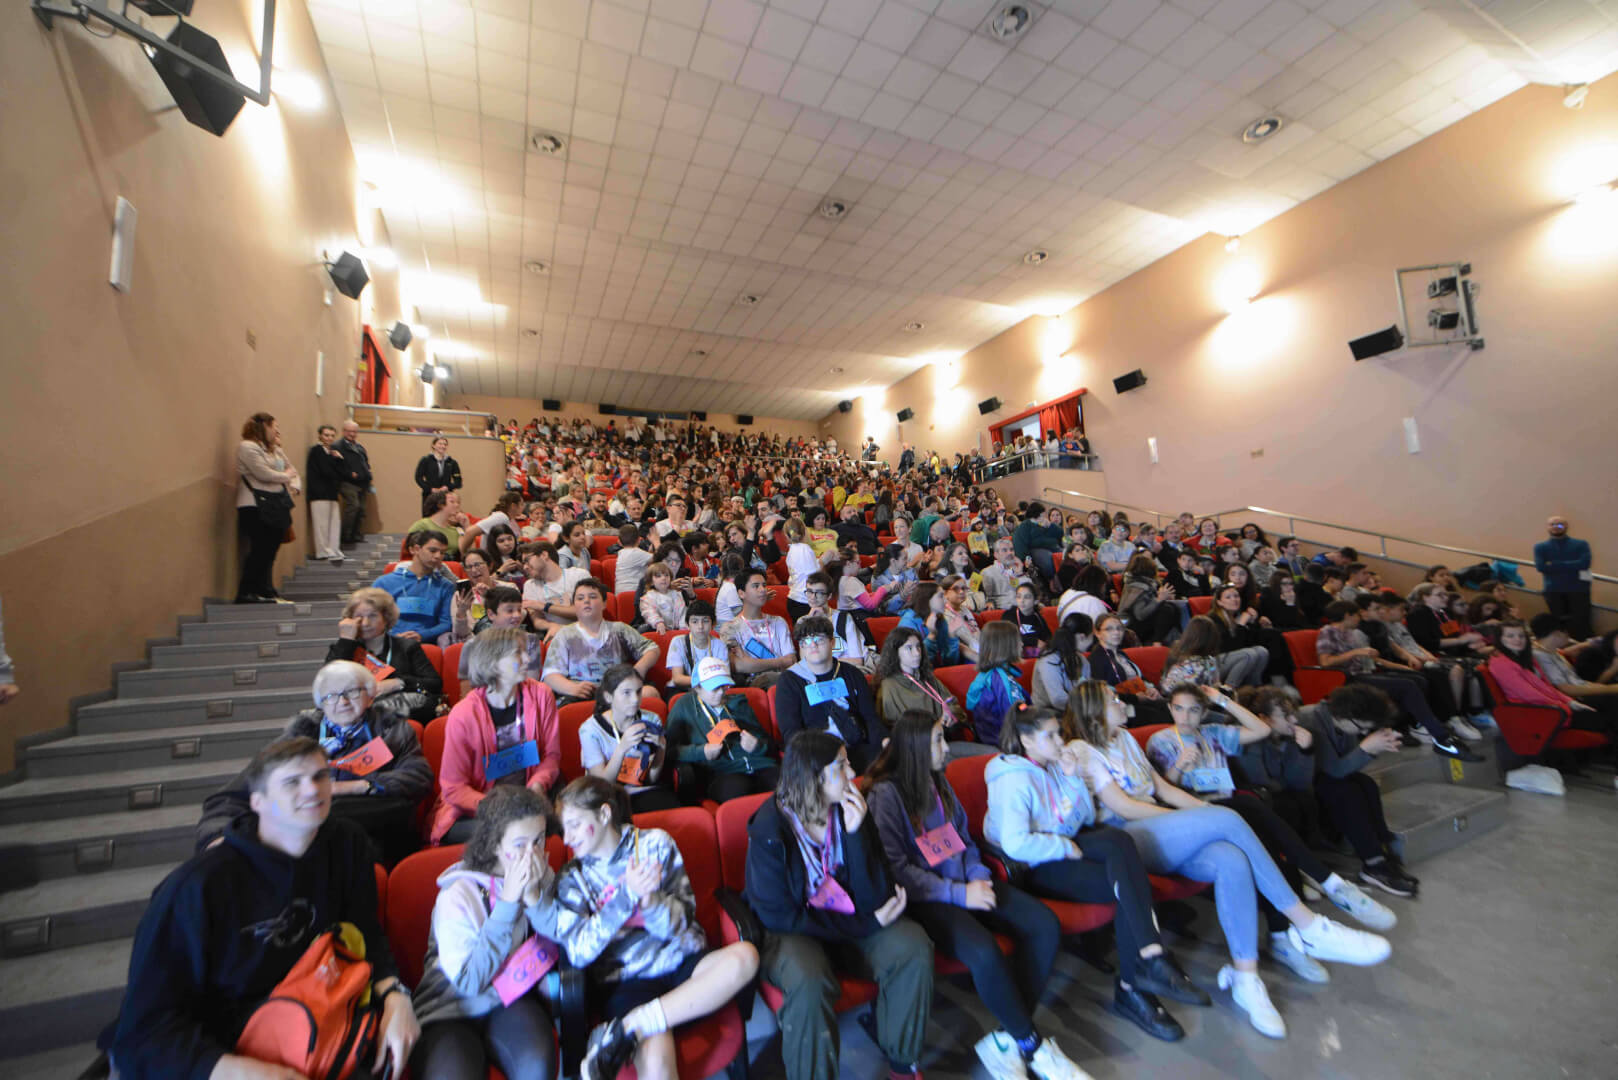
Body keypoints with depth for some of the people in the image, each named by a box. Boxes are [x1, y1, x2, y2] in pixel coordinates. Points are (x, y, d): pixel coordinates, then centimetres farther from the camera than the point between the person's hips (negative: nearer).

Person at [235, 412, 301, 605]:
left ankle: (265, 591, 16)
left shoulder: (275, 450, 19)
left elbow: (294, 472, 20)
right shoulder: (247, 447, -6)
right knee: (260, 550, -8)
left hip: (275, 506, 8)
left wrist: (294, 486, -1)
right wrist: (286, 476, 1)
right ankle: (245, 593, -1)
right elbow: (263, 474, -16)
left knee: (270, 549, 9)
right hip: (256, 507, -8)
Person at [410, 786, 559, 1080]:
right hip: (451, 1011, -2)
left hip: (512, 1000, 2)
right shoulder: (458, 895, -14)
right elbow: (469, 981, -18)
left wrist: (533, 895, -23)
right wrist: (508, 901, -23)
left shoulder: (542, 879, -3)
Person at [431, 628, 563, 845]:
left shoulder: (541, 695, -2)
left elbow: (551, 755, 4)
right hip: (471, 816, -3)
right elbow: (454, 788, -7)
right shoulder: (463, 715, -11)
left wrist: (537, 786, -16)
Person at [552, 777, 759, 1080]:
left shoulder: (654, 843, 6)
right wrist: (626, 894, -20)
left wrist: (650, 899, -19)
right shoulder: (572, 878, 8)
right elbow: (578, 952, -7)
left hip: (681, 962, 4)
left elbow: (682, 922, 2)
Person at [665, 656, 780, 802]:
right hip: (720, 773, -3)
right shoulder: (685, 706, 17)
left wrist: (757, 746, 1)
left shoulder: (738, 703, 26)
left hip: (760, 767, 3)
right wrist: (701, 752, -8)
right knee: (736, 788, -40)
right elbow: (670, 749, 7)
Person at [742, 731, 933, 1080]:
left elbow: (876, 900, -12)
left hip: (850, 921, 4)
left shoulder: (850, 810, -11)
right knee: (809, 981, -35)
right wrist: (868, 925, -16)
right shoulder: (769, 829, -21)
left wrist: (857, 834, -29)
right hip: (790, 933, -4)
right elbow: (780, 916, -16)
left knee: (914, 946, -19)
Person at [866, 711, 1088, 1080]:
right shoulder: (885, 794, -14)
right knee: (984, 952, -32)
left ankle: (1007, 1039, -4)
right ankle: (1032, 1044, -3)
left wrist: (979, 876, -3)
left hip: (963, 883, 8)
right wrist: (958, 894, -18)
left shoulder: (938, 782, 11)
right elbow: (896, 868, -16)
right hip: (924, 898, -7)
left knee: (1045, 925, -11)